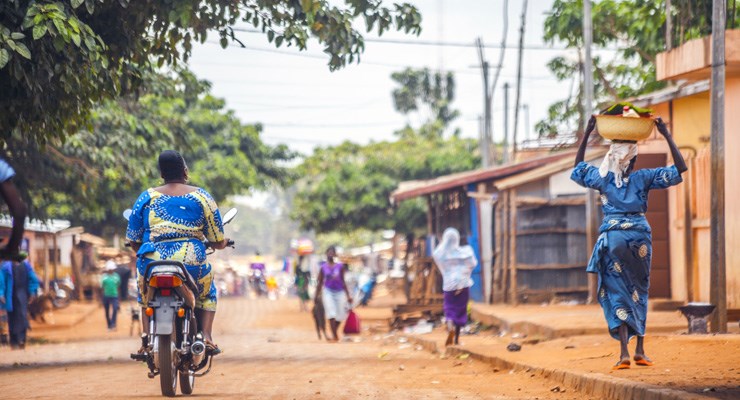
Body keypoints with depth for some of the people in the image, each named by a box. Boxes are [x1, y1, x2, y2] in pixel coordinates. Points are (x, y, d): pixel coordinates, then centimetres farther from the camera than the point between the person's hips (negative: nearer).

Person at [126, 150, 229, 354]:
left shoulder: (146, 197, 7)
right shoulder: (201, 196, 4)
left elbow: (133, 240, 9)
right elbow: (218, 242, 5)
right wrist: (221, 243, 30)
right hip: (192, 266, -1)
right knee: (207, 293, 30)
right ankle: (206, 336, 7)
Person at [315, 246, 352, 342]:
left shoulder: (340, 266, 3)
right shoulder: (323, 267, 2)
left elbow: (343, 282, 8)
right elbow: (320, 282, 9)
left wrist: (348, 295, 6)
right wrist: (317, 295, 8)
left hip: (339, 292, 2)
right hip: (328, 291, -2)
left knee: (341, 315, 1)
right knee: (331, 314, -12)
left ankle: (335, 332, 24)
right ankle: (334, 335, -12)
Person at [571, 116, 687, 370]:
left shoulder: (603, 178, 1)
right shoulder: (643, 178, -3)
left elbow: (578, 168, 20)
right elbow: (680, 169, 1)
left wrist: (586, 135, 18)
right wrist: (667, 136, -1)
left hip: (612, 238, 0)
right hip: (640, 238, 1)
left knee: (616, 294, -1)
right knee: (639, 293, 12)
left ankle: (624, 352, -13)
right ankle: (640, 351, 11)